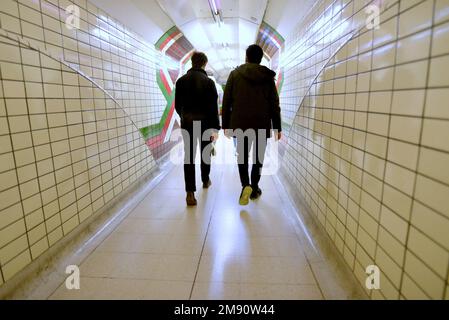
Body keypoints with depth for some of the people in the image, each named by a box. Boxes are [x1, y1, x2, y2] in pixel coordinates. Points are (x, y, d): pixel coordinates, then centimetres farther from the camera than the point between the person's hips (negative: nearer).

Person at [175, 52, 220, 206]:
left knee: (189, 156, 0)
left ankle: (190, 192, -7)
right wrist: (215, 128, -8)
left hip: (187, 123, 2)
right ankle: (205, 180, 36)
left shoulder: (181, 81, 2)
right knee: (205, 153, 18)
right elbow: (213, 107, -11)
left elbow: (177, 105, 8)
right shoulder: (208, 82, -7)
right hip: (205, 123, -1)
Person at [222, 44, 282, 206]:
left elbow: (226, 102, 0)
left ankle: (245, 185, -6)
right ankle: (254, 189, 22)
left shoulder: (235, 74, 2)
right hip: (262, 124, 1)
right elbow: (274, 104, 2)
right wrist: (277, 127, 7)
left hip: (240, 124, 0)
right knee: (258, 157, 14)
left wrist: (225, 125, 5)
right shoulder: (268, 76, 3)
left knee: (242, 156, 14)